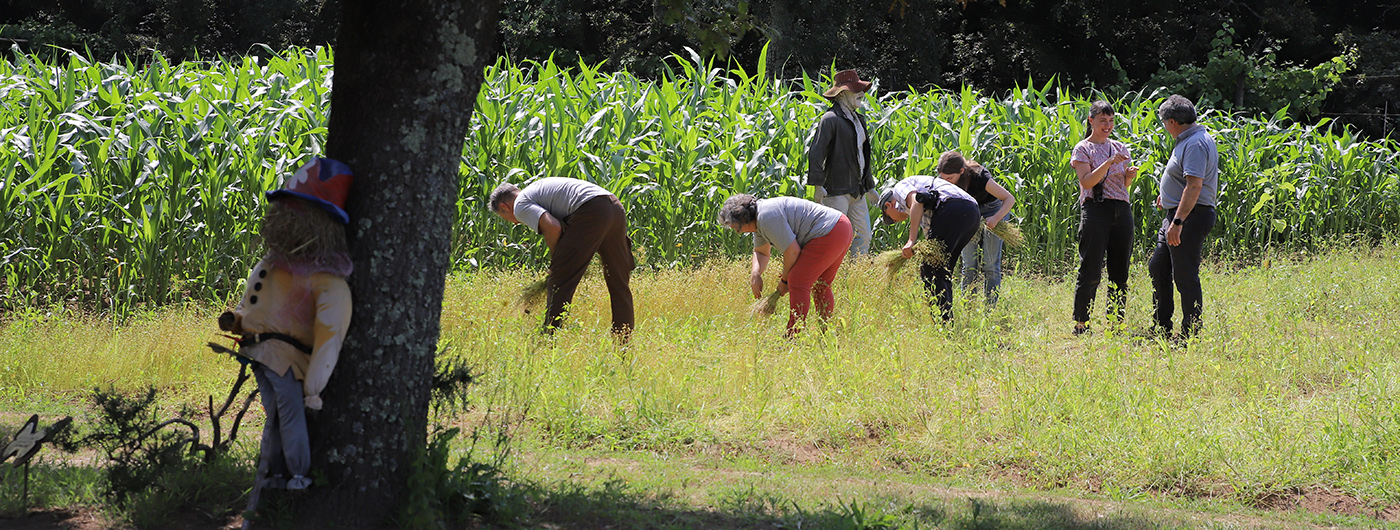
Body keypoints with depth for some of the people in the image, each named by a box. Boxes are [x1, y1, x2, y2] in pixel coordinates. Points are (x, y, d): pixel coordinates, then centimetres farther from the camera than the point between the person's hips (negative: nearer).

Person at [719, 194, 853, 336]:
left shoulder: (767, 218, -18)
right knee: (821, 286, 20)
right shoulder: (759, 219, 16)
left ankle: (794, 335, -8)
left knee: (797, 282, -10)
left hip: (829, 234, -11)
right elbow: (761, 252, 29)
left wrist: (785, 281, -3)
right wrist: (755, 274, 9)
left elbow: (793, 251, -16)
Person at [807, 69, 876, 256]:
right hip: (837, 191, -9)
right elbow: (816, 152, -15)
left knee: (864, 235, 6)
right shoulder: (831, 119, -11)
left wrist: (869, 185, 25)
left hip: (857, 190, 9)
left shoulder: (857, 119, 17)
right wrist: (817, 185, -20)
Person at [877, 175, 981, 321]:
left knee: (931, 270, -5)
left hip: (952, 210, -9)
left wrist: (911, 240, -12)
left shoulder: (901, 187, 17)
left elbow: (916, 203, -5)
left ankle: (945, 323, -11)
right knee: (942, 269, 19)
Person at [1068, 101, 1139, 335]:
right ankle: (1080, 324, -3)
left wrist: (1130, 175, -1)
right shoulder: (1083, 149, 1)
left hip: (1122, 211, 5)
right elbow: (1087, 181, -11)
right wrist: (1109, 163, -20)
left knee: (1120, 272, 6)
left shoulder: (1119, 148, 16)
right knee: (1090, 272, -7)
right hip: (1096, 210, -5)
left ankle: (1116, 323, 12)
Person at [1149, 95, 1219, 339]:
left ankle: (1191, 334, -1)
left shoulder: (1195, 144, -18)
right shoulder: (1188, 140, 15)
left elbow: (1194, 186, -27)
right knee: (1157, 268, 15)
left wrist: (1177, 222, -30)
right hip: (1177, 215, 11)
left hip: (1190, 217, -11)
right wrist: (1168, 194, 30)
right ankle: (1162, 329, 22)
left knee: (1185, 276, -6)